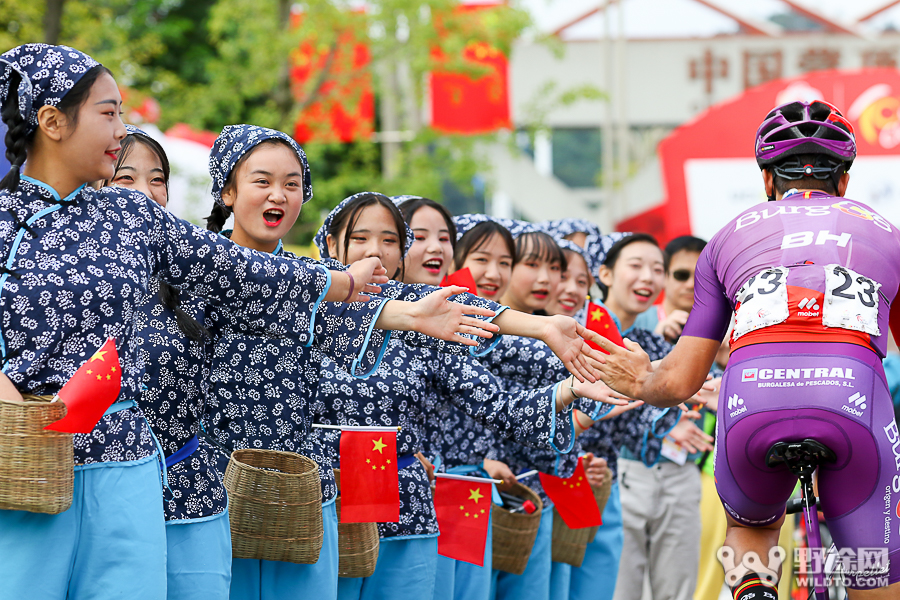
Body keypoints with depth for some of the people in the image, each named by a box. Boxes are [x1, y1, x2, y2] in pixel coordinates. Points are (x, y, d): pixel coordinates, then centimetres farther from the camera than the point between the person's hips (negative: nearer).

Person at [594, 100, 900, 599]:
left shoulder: (731, 236, 28)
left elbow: (679, 381, 26)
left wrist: (640, 382, 49)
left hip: (753, 400, 1)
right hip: (855, 398, -1)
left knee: (749, 529, 32)